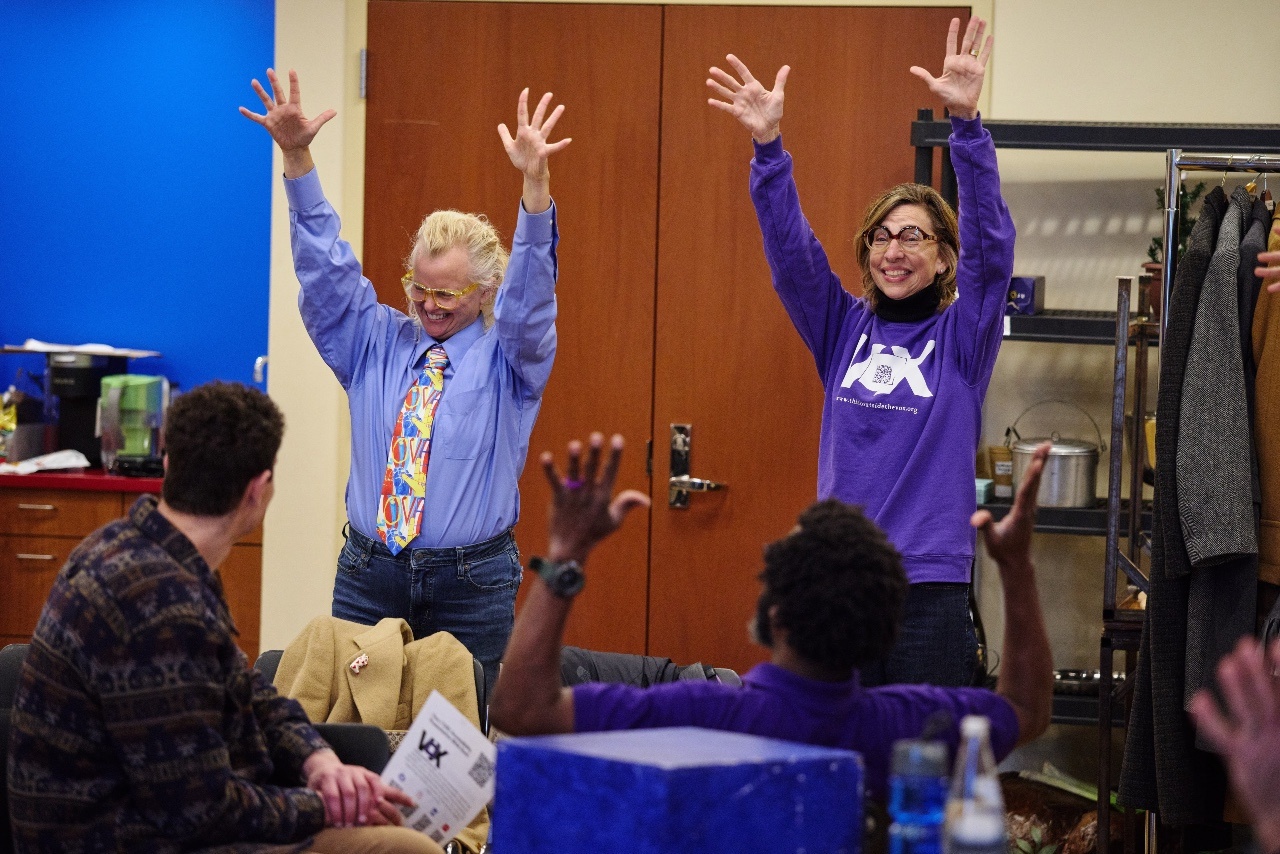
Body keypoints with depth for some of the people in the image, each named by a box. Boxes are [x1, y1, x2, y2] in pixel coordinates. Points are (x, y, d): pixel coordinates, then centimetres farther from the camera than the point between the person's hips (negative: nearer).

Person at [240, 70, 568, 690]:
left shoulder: (507, 355, 2)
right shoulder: (375, 342, 9)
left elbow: (531, 288, -15)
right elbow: (325, 269, 0)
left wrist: (535, 183, -32)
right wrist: (296, 158, -13)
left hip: (472, 585, -2)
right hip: (369, 575, 2)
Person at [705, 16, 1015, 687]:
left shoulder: (960, 337, 3)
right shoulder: (844, 331, 10)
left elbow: (990, 243, -11)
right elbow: (790, 250, -1)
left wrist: (966, 123, -24)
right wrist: (767, 146, -16)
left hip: (931, 586, -2)